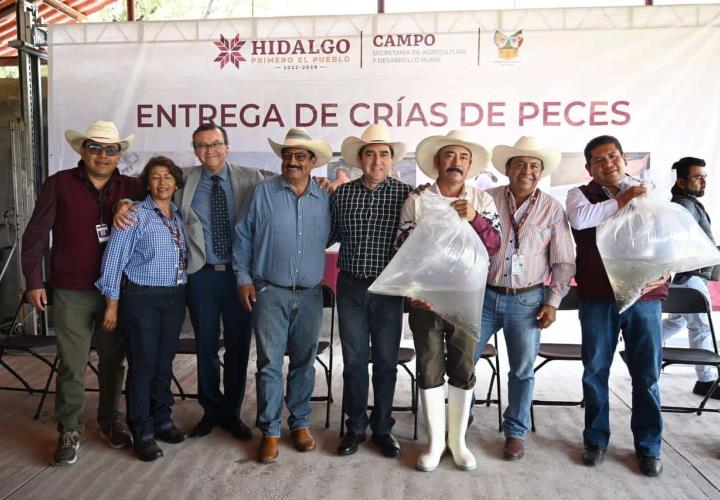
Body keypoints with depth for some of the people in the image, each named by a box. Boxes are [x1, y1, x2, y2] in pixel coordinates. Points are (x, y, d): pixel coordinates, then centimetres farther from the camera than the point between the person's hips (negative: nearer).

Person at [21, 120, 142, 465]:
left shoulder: (131, 188, 5)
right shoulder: (59, 184, 0)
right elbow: (36, 235, 1)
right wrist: (34, 281, -3)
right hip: (72, 292, -2)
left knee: (113, 360, 11)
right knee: (71, 365, 3)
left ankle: (110, 421, 28)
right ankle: (69, 430, 19)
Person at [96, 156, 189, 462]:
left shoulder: (180, 216, 9)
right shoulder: (136, 216, -7)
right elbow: (114, 259, -8)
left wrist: (185, 292, 5)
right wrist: (112, 304, -9)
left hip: (175, 297, 5)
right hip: (143, 298, -5)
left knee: (164, 362, 13)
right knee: (143, 365, 2)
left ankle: (162, 420, 27)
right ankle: (142, 431, 14)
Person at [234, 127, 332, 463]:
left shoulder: (324, 199, 5)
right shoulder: (263, 193, -1)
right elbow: (243, 238, 3)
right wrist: (243, 278, -1)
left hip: (309, 295, 2)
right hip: (269, 292, -2)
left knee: (303, 363, 12)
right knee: (270, 363, 2)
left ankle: (300, 423, 28)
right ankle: (270, 431, 15)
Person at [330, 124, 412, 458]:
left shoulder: (405, 194, -3)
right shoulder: (342, 193, 2)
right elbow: (329, 236, 9)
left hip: (388, 289, -1)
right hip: (351, 287, 1)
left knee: (386, 362, 10)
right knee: (354, 360, 10)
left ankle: (382, 428, 27)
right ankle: (355, 427, 27)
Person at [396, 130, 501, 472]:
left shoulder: (483, 201, 3)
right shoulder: (416, 200, 0)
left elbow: (494, 246, -6)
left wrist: (474, 218, -21)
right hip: (425, 299, -1)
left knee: (463, 369, 9)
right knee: (429, 370, 7)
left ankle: (458, 440, 26)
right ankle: (435, 441, 23)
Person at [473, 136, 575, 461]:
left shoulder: (552, 209, 1)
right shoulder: (487, 199, 1)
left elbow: (564, 263, 3)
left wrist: (553, 302, -3)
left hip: (527, 301, 0)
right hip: (485, 296, 1)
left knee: (523, 370, 8)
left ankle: (515, 432, 26)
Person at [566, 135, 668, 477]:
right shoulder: (581, 194, 5)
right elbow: (579, 219, -19)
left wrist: (664, 272, -2)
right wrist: (620, 201, -9)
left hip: (644, 296, 2)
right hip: (598, 298, -1)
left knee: (647, 374, 6)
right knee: (595, 371, 7)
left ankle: (648, 446, 23)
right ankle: (595, 440, 23)